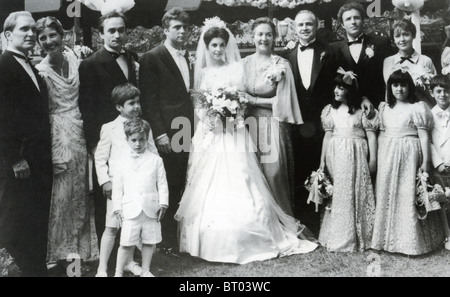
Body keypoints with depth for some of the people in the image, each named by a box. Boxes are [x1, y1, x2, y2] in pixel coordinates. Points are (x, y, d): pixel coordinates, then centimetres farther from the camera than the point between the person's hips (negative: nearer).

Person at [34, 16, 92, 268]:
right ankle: (60, 252, 18)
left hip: (81, 133, 5)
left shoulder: (75, 58, 3)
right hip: (59, 136, -5)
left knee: (80, 193, 13)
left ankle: (79, 249, 29)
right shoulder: (41, 72, -8)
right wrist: (53, 154, -13)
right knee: (61, 194, 1)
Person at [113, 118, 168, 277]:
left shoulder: (155, 160, 4)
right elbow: (117, 185, 7)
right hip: (130, 210, -1)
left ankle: (145, 271, 27)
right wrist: (117, 207, 3)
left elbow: (162, 183, 4)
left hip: (151, 209, 1)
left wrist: (163, 203, -5)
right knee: (126, 243, -1)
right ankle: (118, 272, 14)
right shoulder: (122, 160, 5)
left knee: (149, 241, 11)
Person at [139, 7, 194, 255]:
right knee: (168, 186, 1)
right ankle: (167, 241, 12)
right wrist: (159, 133, -14)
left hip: (187, 131, 6)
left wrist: (194, 127, 8)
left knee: (180, 186, 9)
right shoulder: (152, 58, -4)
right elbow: (149, 100, -8)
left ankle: (179, 236, 19)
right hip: (167, 133, -6)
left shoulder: (188, 57, 15)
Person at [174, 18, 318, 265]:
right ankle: (209, 240, 12)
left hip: (233, 135, -3)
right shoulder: (202, 72, 11)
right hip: (209, 134, 3)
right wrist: (206, 117, -9)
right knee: (207, 189, 2)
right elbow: (197, 105, 10)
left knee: (235, 186, -6)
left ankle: (241, 241, 4)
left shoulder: (236, 69, 3)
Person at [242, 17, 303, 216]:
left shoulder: (282, 64, 0)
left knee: (274, 172, -5)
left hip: (273, 124, -2)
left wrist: (252, 100, -5)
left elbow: (283, 99, -4)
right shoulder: (245, 63, 8)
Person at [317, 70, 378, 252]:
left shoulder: (362, 109, 0)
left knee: (357, 194, -1)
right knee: (336, 194, 3)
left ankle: (357, 237, 10)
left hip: (357, 156, -2)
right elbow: (327, 135, 11)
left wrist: (373, 159, -7)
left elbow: (371, 134, -1)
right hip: (335, 156, 3)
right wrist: (322, 161, 8)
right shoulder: (330, 110, 9)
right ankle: (336, 236, 13)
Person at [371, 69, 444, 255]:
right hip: (387, 156, 5)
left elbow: (424, 136, -5)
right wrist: (377, 157, 8)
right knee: (387, 195, 7)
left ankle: (409, 241, 9)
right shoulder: (384, 108, 12)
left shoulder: (417, 108, -3)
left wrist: (425, 161, -10)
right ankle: (388, 238, 19)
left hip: (409, 156, -5)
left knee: (407, 196, -2)